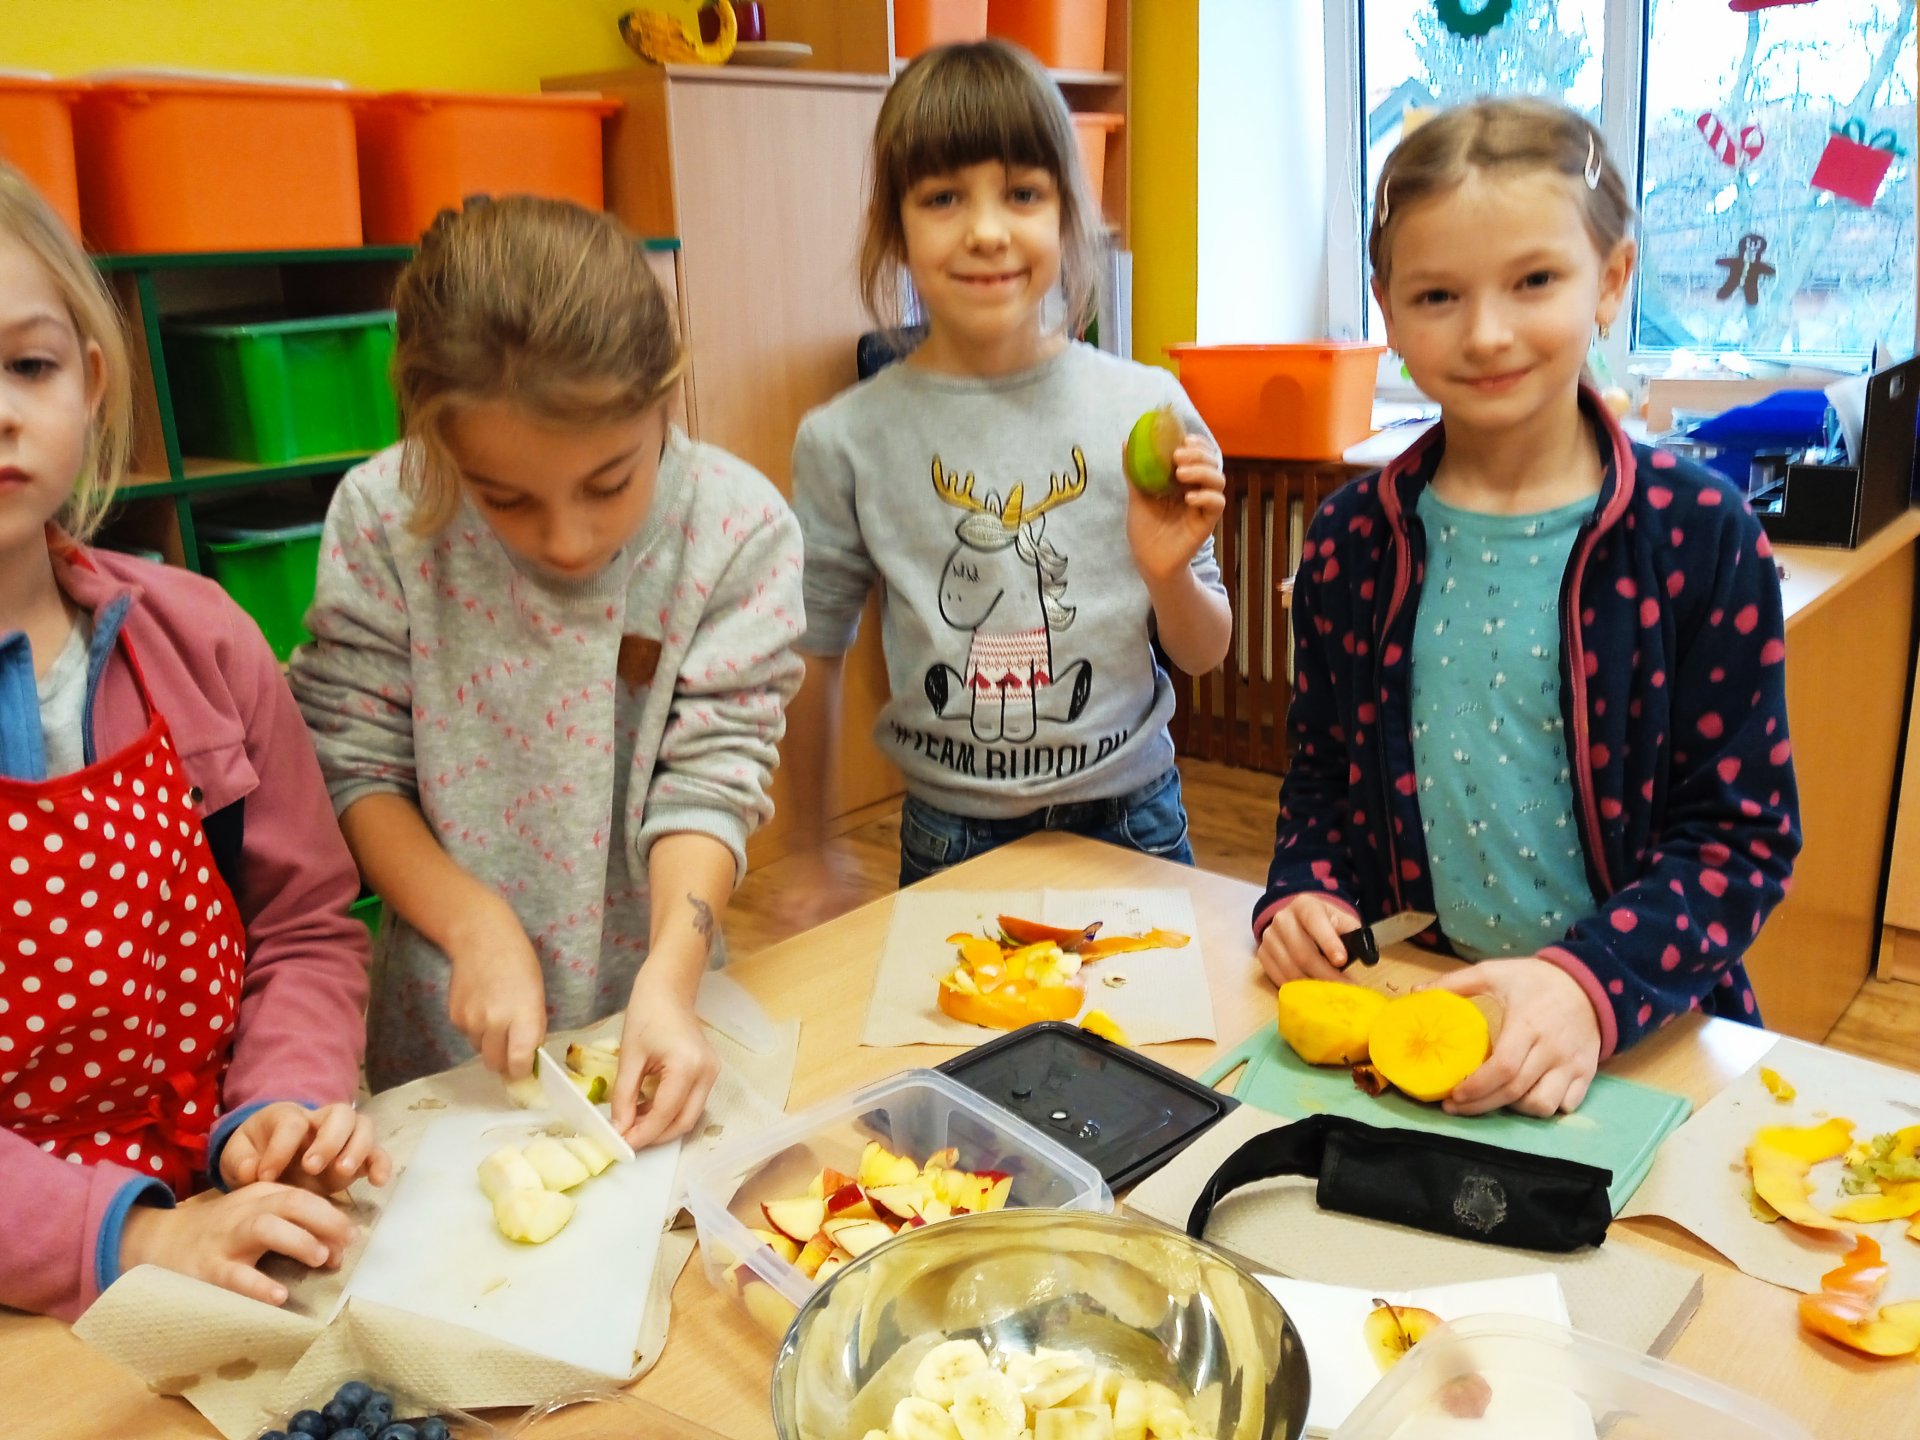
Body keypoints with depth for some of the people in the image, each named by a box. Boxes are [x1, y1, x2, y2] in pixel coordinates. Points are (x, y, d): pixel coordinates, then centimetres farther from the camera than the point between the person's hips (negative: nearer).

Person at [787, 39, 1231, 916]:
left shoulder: (1146, 409, -8)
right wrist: (815, 866, 8)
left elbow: (1202, 656, 2)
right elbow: (815, 659, 1)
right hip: (949, 839, 0)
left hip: (1131, 820, 1)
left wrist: (1170, 576, -19)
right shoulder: (846, 442, -9)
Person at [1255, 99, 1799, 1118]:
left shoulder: (1700, 536, -5)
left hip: (1636, 1029, -2)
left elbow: (1742, 831, -5)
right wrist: (1304, 895, -4)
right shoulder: (1350, 540, 3)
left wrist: (1590, 983, -19)